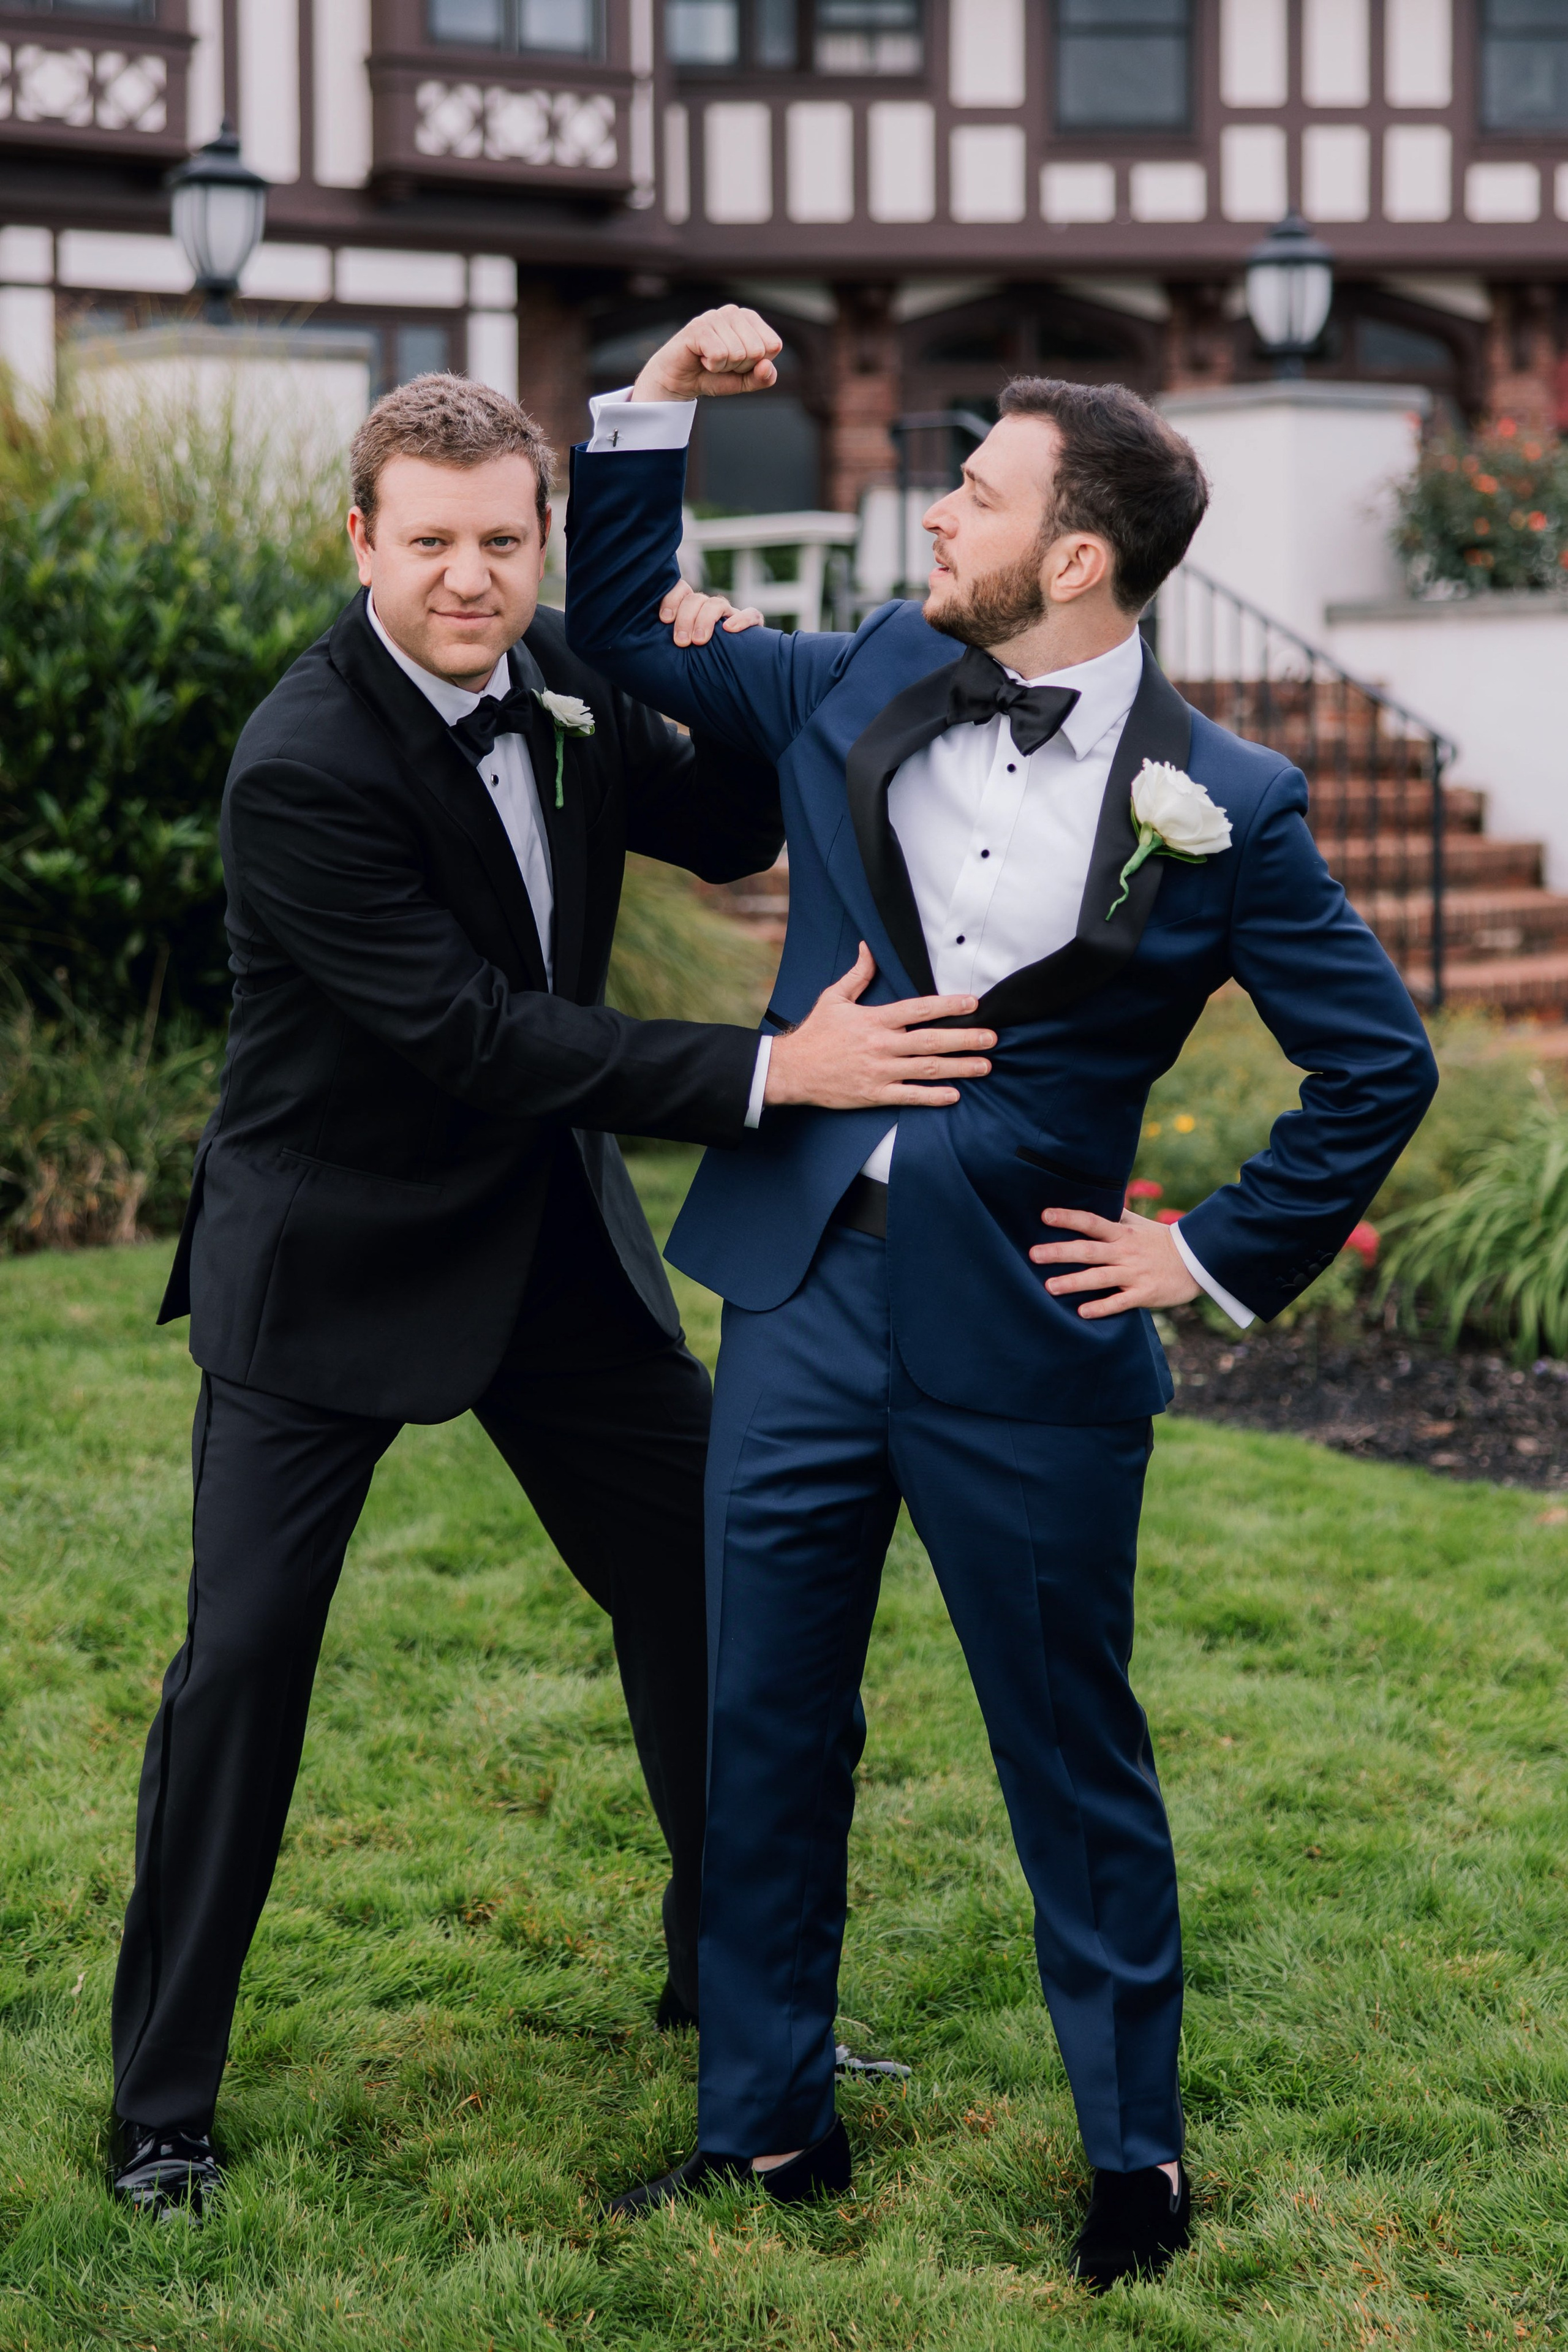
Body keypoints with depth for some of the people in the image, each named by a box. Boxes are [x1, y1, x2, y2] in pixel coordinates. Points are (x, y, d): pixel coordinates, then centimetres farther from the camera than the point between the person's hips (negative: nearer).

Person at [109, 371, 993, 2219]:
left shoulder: (545, 675, -3)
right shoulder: (302, 768, -25)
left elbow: (727, 839, 9)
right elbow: (476, 1034, -29)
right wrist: (770, 1074, -32)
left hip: (552, 1226, 7)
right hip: (338, 1258, -7)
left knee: (706, 1582, 12)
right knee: (241, 1659, -5)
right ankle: (161, 2101, 12)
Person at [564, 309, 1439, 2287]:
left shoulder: (1221, 807, -8)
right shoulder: (865, 685, 3)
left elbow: (1378, 1063, 0)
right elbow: (623, 634, 16)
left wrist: (1222, 1256, -2)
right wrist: (656, 404, 4)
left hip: (1023, 1338, -4)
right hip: (805, 1298, 4)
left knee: (1075, 1765, 9)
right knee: (764, 1732, 12)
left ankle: (1136, 2157, 27)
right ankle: (765, 2126, 29)